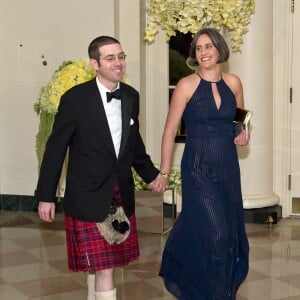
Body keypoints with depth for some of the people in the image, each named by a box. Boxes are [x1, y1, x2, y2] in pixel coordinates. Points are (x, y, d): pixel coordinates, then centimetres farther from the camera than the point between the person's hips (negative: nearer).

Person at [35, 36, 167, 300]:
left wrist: (151, 174, 14)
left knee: (99, 266, 16)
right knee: (103, 268, -6)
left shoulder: (131, 96, 5)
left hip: (122, 196, 5)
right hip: (89, 197, -5)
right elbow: (55, 148, -7)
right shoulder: (76, 98, -12)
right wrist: (46, 196, -5)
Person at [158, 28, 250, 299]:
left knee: (231, 229, 13)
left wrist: (243, 135, -1)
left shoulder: (233, 83, 4)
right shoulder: (187, 85, -9)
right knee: (214, 232, -7)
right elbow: (170, 130, -6)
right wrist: (164, 172, -7)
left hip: (228, 167, 5)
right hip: (198, 168, -5)